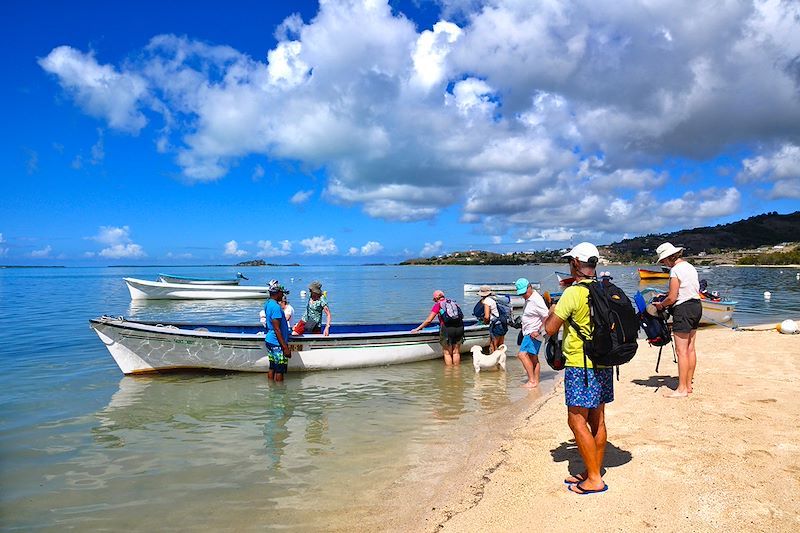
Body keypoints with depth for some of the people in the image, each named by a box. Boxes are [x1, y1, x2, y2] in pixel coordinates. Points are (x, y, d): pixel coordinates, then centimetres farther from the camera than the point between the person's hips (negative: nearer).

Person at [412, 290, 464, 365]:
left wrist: (418, 328, 12)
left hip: (447, 328, -5)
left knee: (447, 353, 10)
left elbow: (428, 320, 2)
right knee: (456, 352, 16)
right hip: (459, 327, 5)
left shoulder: (437, 305, 4)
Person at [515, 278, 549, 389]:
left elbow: (547, 317, -22)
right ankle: (536, 381, 22)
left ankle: (532, 380, -16)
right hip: (528, 333, 10)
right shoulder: (528, 299, 13)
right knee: (533, 358, 14)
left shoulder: (536, 300, -18)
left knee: (522, 354, -18)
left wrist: (538, 331, -22)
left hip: (533, 334, -10)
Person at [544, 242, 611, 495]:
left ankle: (594, 480, 2)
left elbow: (550, 329, -14)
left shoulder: (573, 293, -16)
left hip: (580, 366, -8)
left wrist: (552, 311, 8)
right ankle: (592, 472, 23)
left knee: (577, 421, -2)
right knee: (597, 420, 13)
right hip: (603, 364, 8)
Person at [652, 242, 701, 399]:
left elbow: (672, 298, -16)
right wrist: (668, 294, 20)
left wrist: (661, 304, 2)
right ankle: (688, 384, 21)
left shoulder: (675, 270, -16)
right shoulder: (690, 267, 12)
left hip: (683, 309, -10)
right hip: (696, 305, 10)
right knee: (690, 349, 14)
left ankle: (682, 389, -1)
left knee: (681, 350, -5)